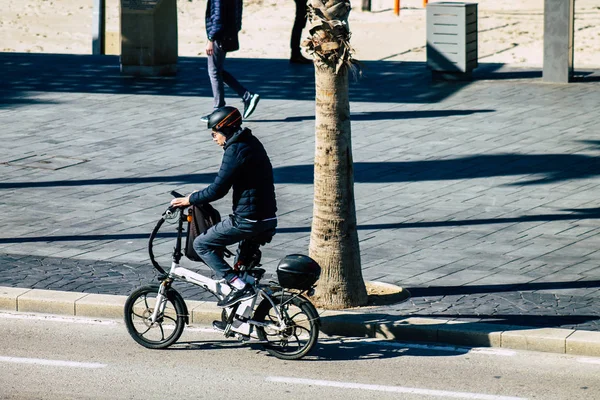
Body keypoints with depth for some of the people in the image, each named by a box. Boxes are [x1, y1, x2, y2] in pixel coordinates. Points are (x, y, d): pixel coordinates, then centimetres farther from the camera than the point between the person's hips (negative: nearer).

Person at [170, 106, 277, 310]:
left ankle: (239, 286, -9)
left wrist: (189, 200, -5)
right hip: (267, 219, 10)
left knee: (202, 244, 1)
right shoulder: (252, 143, 15)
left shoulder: (236, 150, -15)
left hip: (247, 220, -9)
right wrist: (201, 195, 25)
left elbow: (218, 190, -16)